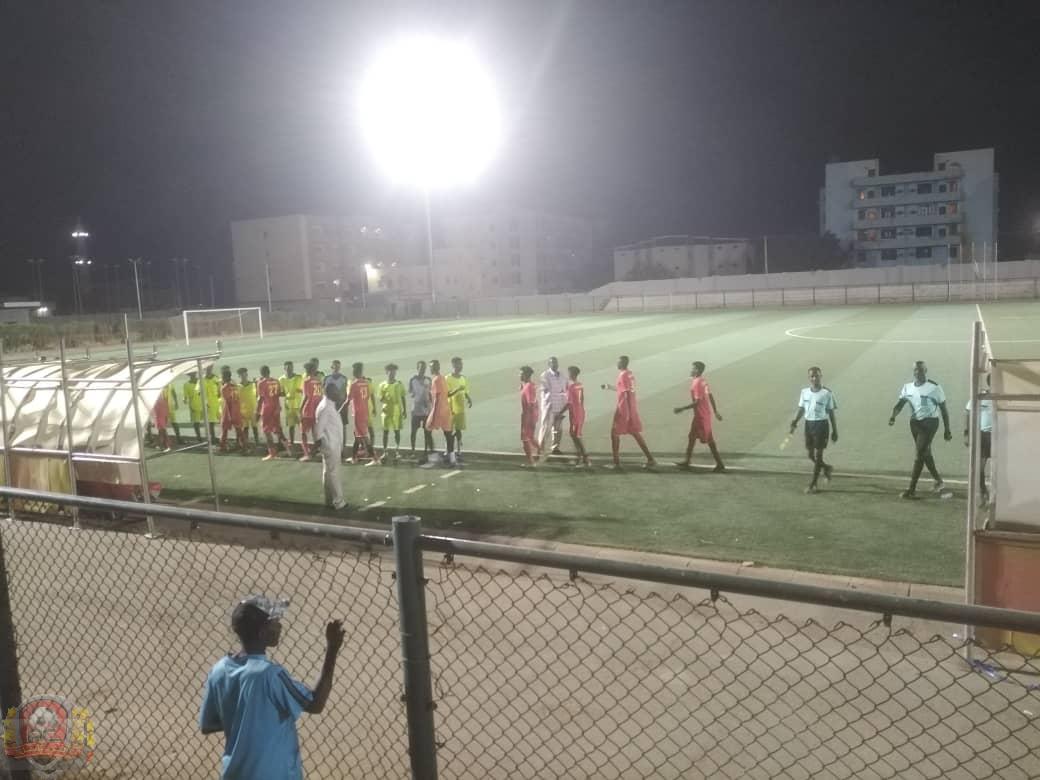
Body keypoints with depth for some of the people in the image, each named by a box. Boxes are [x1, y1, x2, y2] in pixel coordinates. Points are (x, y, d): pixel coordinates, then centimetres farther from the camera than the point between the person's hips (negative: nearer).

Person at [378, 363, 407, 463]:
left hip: (397, 411, 0)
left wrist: (404, 410, 4)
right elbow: (381, 398, 4)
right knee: (385, 431, 2)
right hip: (386, 411, 0)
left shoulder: (399, 384, 3)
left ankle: (397, 451, 10)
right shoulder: (382, 385, 3)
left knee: (397, 431, 3)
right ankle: (385, 451, 8)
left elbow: (402, 398, 7)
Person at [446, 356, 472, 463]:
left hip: (461, 409, 5)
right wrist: (457, 390, -28)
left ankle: (458, 452, 14)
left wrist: (469, 399, -6)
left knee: (458, 431, 8)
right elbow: (446, 394, -15)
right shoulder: (447, 379, -10)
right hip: (450, 410, -5)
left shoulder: (463, 379, 7)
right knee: (449, 432, 2)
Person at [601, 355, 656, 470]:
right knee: (636, 433, 11)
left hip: (623, 409, -8)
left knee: (614, 433, 3)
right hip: (633, 408, 8)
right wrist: (608, 387, 35)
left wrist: (628, 412, -23)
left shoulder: (623, 375, -15)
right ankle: (650, 460, 8)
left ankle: (616, 463, 3)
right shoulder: (630, 374, 12)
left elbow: (628, 393, -21)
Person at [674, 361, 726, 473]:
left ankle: (720, 465, 3)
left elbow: (697, 402, -24)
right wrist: (715, 411, 18)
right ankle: (686, 461, 25)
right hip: (704, 413, 10)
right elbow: (710, 396, 12)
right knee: (691, 437, 17)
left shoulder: (697, 383, -21)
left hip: (701, 415, -10)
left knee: (709, 440, -2)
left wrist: (682, 409, -21)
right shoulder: (702, 381, 8)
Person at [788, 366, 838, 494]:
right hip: (808, 424, 5)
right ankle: (826, 468, 41)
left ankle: (814, 484, 5)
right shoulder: (804, 392, 4)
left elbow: (831, 413, -3)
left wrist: (835, 431, -2)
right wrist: (795, 421, -8)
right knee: (810, 455, 12)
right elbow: (801, 408, 9)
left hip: (822, 425, -5)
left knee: (818, 455, -2)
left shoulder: (827, 393, -8)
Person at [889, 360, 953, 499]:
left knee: (919, 454, -11)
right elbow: (900, 404, -1)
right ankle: (939, 482, 34)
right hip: (915, 422, 6)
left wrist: (947, 430, -1)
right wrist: (893, 415, -23)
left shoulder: (934, 387, -8)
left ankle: (912, 489, -10)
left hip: (929, 422, -6)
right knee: (925, 454, 15)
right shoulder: (908, 387, 6)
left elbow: (943, 409, -2)